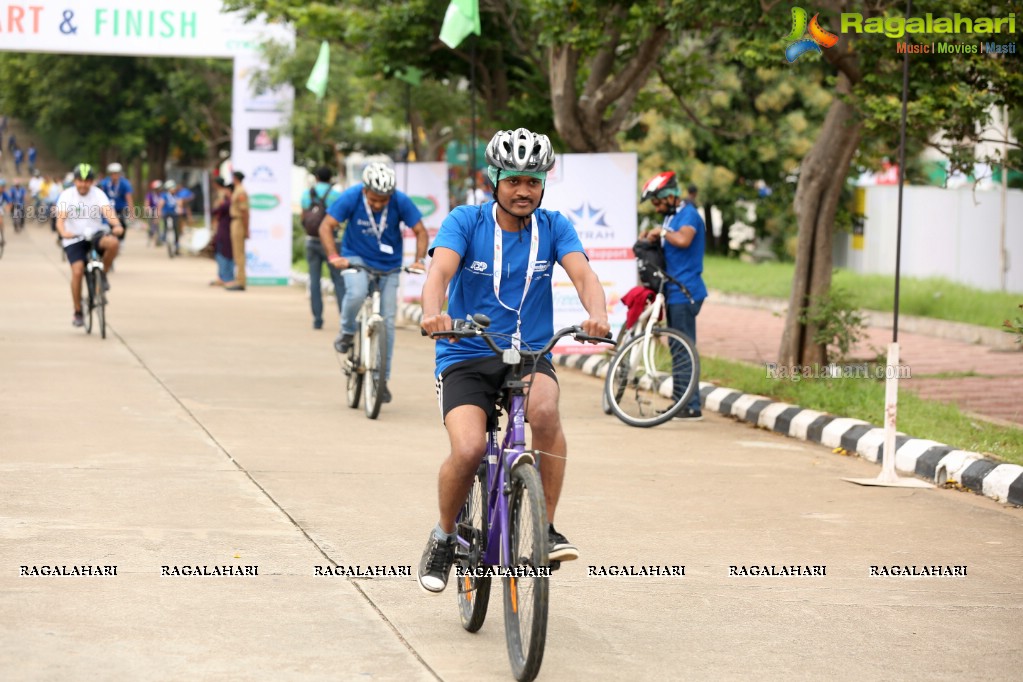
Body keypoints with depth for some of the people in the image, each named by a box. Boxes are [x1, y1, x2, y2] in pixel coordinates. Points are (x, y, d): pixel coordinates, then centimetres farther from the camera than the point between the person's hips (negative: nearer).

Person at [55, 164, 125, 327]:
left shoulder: (98, 194, -5)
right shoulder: (67, 195, -7)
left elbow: (108, 211, -21)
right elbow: (60, 218, -19)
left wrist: (117, 225, -43)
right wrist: (63, 232, -41)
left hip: (95, 234, 1)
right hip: (74, 239, -1)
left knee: (113, 242, -32)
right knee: (77, 271, -19)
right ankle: (78, 312, -3)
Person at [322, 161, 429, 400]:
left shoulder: (401, 201, -18)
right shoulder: (351, 197, -19)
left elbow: (420, 231, -9)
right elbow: (326, 226, -16)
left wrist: (420, 259, -25)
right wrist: (333, 256, -30)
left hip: (388, 264, 1)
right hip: (356, 257, -1)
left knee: (387, 320, -2)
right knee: (356, 293, -33)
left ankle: (382, 378, 9)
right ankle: (347, 332, -1)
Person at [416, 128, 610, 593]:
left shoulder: (554, 227, 1)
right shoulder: (466, 221, -5)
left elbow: (583, 274, -15)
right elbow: (440, 271, -22)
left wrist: (597, 313, -38)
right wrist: (433, 312, -45)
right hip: (467, 357, -1)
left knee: (545, 410, -34)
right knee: (469, 450, -26)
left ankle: (546, 529, -18)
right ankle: (443, 537, 4)